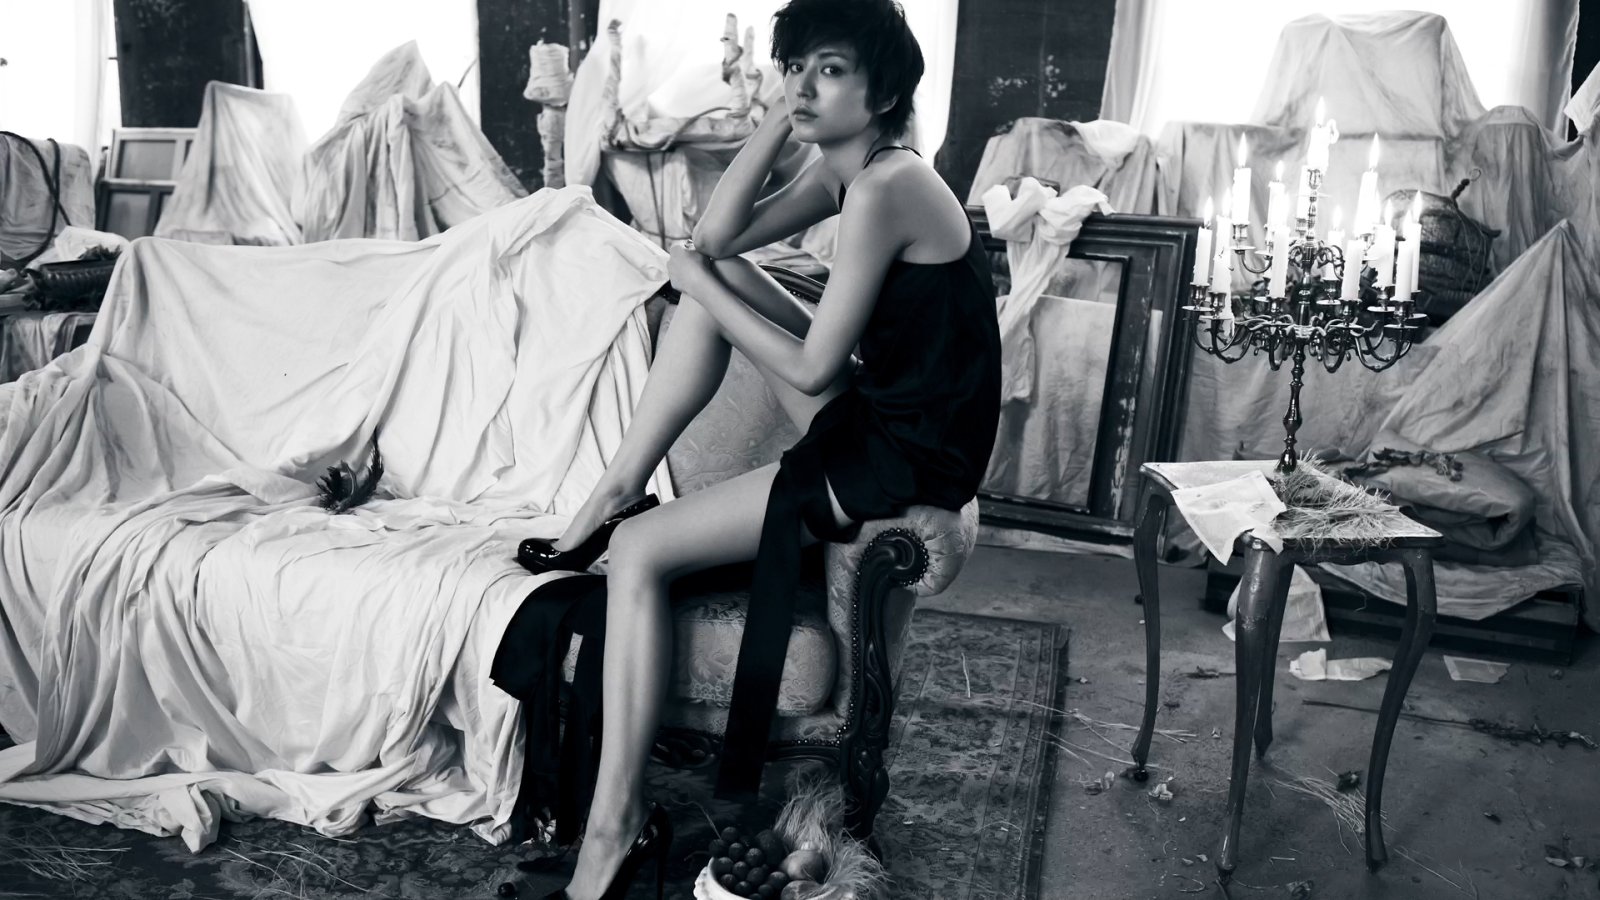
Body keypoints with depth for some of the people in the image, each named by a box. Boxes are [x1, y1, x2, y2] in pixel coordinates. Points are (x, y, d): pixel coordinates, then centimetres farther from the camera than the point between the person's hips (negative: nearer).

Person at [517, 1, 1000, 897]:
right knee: (713, 275, 7)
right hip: (874, 412, 10)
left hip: (909, 454, -10)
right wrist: (783, 116, -4)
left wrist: (700, 286, -7)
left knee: (640, 553, -12)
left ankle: (619, 827, -4)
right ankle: (618, 490, 10)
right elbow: (717, 234, 4)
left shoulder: (883, 190, -22)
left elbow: (811, 369, -21)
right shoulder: (848, 167, 7)